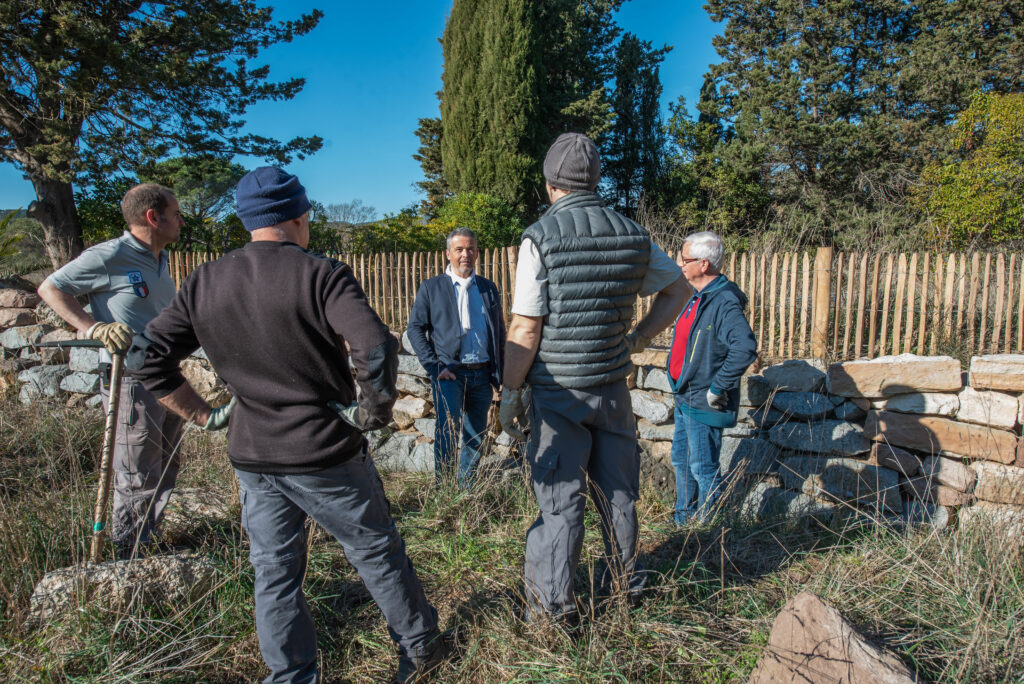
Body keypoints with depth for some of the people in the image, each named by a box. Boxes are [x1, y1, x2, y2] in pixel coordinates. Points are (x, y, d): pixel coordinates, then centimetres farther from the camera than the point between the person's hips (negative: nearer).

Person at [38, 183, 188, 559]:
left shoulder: (161, 259, 13)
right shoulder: (109, 256, -12)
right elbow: (50, 288, -6)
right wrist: (94, 328, -18)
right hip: (131, 382, -9)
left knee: (166, 471, 18)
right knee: (138, 481, -1)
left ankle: (146, 544, 34)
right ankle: (127, 562, 16)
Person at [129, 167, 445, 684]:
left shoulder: (203, 283, 2)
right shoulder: (320, 275, -15)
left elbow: (146, 357, 3)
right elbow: (376, 349, -28)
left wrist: (201, 414, 7)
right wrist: (375, 409, -13)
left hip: (251, 457, 4)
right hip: (325, 456, -4)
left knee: (274, 572, 18)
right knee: (377, 554, 15)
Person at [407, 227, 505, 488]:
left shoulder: (489, 288, 14)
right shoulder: (431, 287, 5)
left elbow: (500, 332, 17)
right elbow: (415, 328, 1)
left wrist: (499, 372, 9)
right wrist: (433, 366, -10)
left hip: (482, 375, 4)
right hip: (450, 373, -3)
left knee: (476, 437, 10)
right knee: (447, 432, -11)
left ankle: (466, 489, 26)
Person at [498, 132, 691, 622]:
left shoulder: (540, 237, -12)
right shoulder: (630, 234, 3)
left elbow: (525, 330, -15)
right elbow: (678, 289, 16)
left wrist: (510, 393, -6)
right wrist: (637, 340, 13)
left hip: (558, 390, -4)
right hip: (613, 385, 4)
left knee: (560, 499, 5)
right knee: (617, 491, 18)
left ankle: (552, 607, 17)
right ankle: (625, 586, 34)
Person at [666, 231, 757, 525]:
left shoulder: (724, 302, -22)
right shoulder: (698, 297, 9)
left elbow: (745, 348, -37)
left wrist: (717, 388, -29)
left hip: (704, 404, -10)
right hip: (685, 398, 10)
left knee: (703, 468, 4)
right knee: (681, 461, 20)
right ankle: (683, 521, 36)